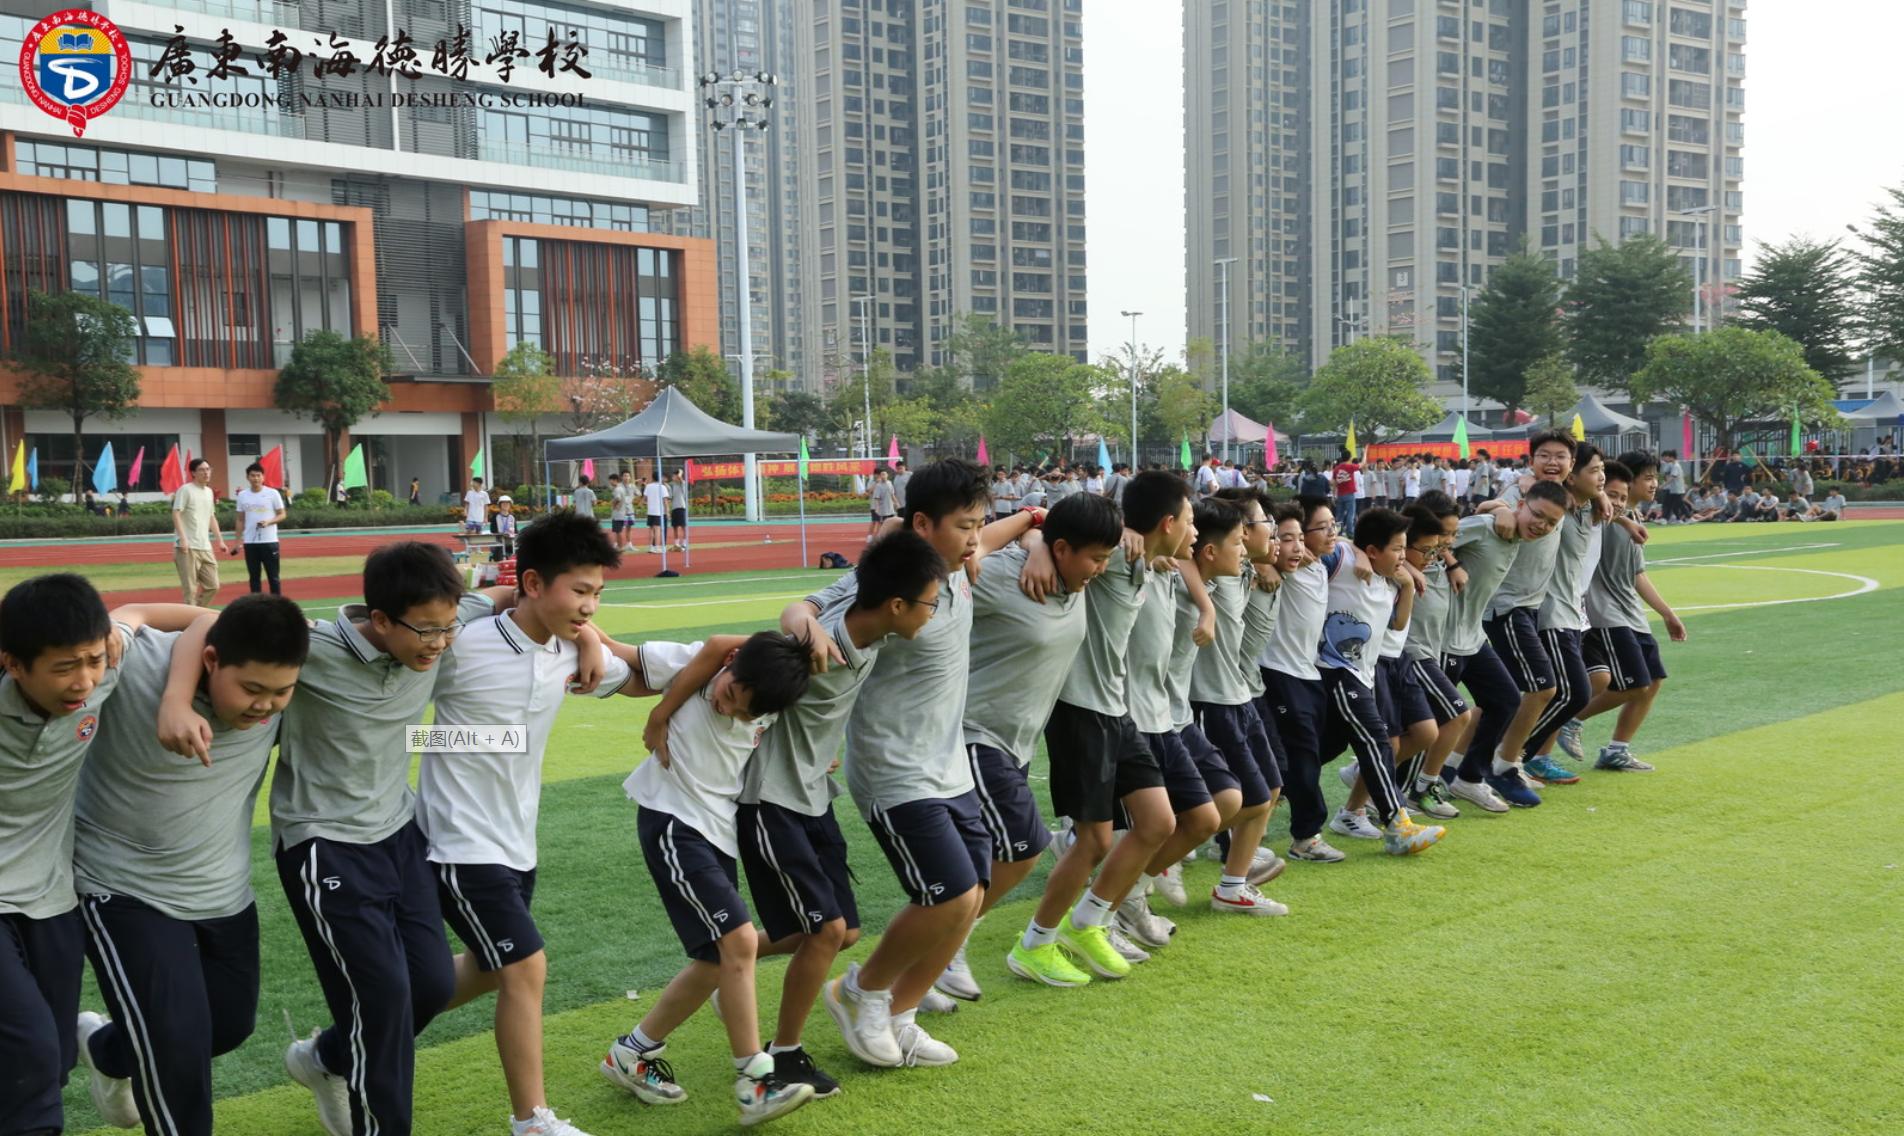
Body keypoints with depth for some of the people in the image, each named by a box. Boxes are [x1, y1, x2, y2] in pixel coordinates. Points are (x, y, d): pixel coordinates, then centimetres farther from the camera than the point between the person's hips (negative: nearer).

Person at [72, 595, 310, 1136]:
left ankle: (106, 1051, 52)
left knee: (230, 1025, 21)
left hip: (227, 893, 6)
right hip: (126, 891, -6)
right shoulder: (130, 665, -30)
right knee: (178, 1044, -11)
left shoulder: (273, 677, -15)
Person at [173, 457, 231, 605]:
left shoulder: (209, 492, 16)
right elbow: (176, 514, -12)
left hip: (205, 547, 7)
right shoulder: (185, 490, -6)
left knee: (213, 586, 7)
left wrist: (220, 540, 18)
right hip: (188, 548, -7)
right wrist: (182, 539, -22)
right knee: (190, 588, -5)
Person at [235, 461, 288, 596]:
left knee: (273, 576, 1)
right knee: (254, 576, 7)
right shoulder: (242, 495, 6)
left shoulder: (273, 493, -3)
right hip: (250, 542, 3)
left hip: (269, 541, -3)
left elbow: (282, 515, 0)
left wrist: (268, 522, -18)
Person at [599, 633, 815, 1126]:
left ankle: (633, 1052, 25)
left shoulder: (769, 709, -4)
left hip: (721, 830, 7)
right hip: (672, 821, -6)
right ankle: (755, 1081, -11)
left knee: (717, 961, 8)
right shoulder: (689, 662, -17)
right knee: (739, 941, -17)